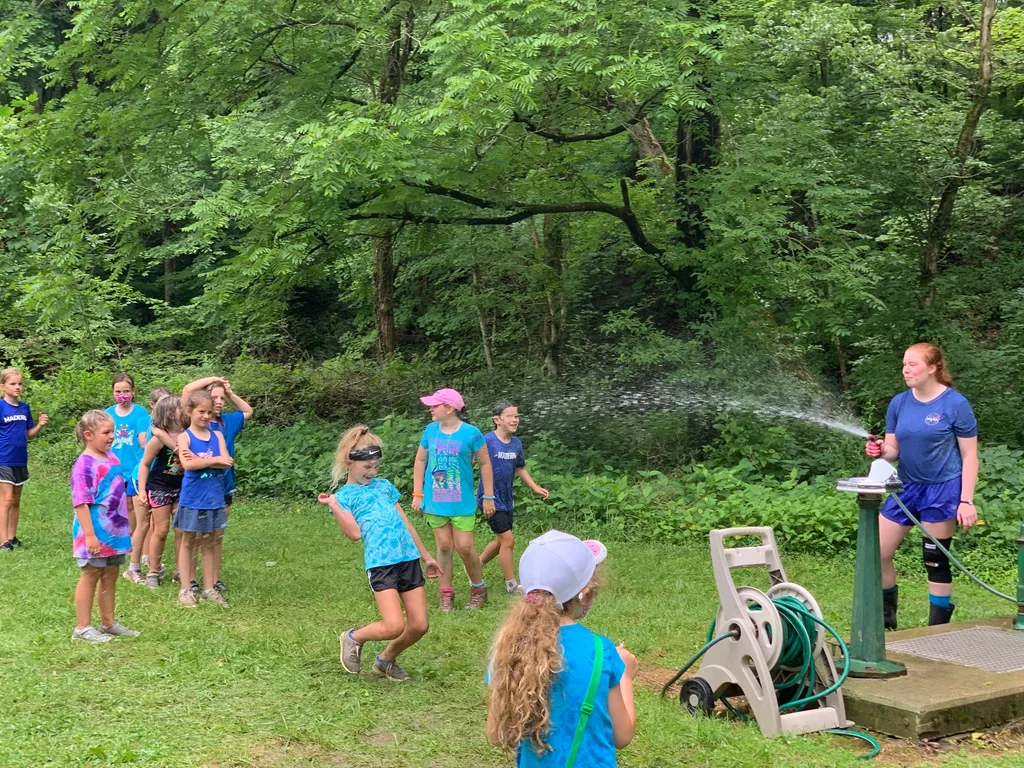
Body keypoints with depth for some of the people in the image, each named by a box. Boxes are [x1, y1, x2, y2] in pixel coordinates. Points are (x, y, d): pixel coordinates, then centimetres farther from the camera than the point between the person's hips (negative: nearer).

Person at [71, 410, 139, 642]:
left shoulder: (112, 458, 7)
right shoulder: (84, 465, -18)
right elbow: (81, 502, -21)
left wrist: (125, 525, 20)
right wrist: (89, 535, -23)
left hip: (115, 529, 8)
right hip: (96, 532, -8)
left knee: (110, 575, 15)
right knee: (91, 575, 3)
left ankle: (108, 623, 26)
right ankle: (83, 628, 13)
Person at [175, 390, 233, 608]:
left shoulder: (217, 436, 6)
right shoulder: (184, 437, -4)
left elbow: (226, 463, -7)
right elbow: (187, 464, -20)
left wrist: (199, 460, -17)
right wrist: (215, 460, -15)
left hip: (214, 497, 3)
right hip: (192, 498, -3)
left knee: (208, 543, 11)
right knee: (188, 542, 7)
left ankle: (209, 588, 17)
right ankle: (186, 588, 14)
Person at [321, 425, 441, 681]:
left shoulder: (383, 485, 19)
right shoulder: (344, 496, 4)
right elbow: (354, 533, -11)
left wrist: (426, 556, 25)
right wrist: (333, 505, -18)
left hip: (409, 558, 6)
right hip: (380, 563, -6)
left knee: (419, 626, 2)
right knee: (394, 627, -16)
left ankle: (386, 660, 29)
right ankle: (353, 638, 15)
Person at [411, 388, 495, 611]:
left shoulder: (470, 433, -10)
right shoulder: (431, 430, 0)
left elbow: (485, 464, -2)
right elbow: (420, 461, 11)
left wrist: (488, 497, -1)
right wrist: (417, 494, 6)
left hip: (462, 502, -3)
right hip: (435, 501, 3)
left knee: (465, 547, -3)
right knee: (444, 546, 6)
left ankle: (478, 589, 20)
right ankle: (446, 593, 17)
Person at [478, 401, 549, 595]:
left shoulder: (516, 443, 4)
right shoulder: (487, 441, -17)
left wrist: (535, 487, 10)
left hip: (506, 500, 8)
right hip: (490, 499, -8)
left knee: (501, 541, 17)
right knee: (508, 539, -7)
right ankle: (511, 585, 6)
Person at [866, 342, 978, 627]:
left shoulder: (955, 404, -10)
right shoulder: (899, 403, 4)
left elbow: (970, 456, -7)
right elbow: (893, 451, 9)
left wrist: (967, 501, -13)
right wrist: (880, 451, -15)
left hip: (943, 489, -5)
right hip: (907, 487, 5)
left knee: (936, 561, 1)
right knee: (877, 553, 3)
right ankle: (887, 621, 23)